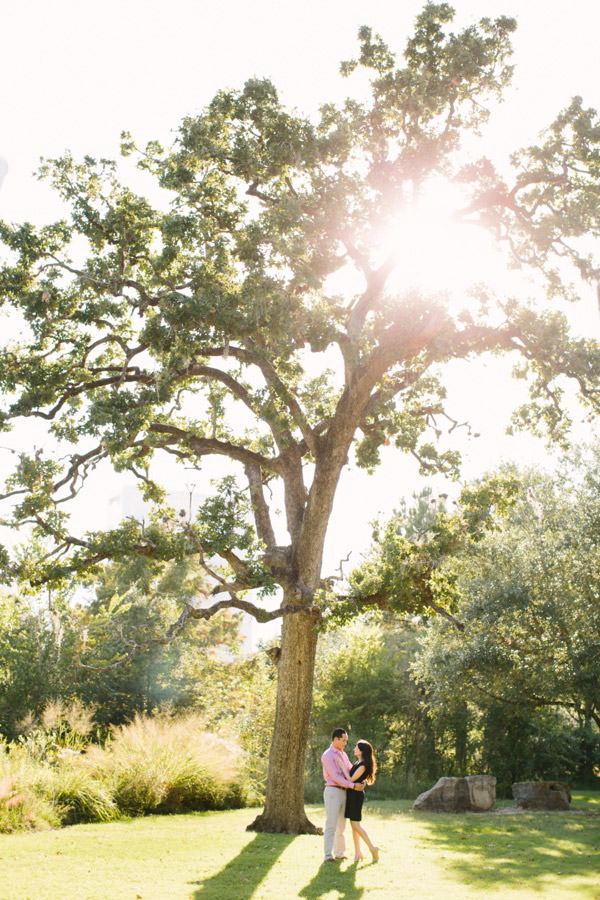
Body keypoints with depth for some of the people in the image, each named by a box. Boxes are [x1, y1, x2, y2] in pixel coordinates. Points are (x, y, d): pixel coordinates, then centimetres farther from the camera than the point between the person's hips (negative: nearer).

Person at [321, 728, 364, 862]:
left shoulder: (343, 754, 17)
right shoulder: (327, 755, -9)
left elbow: (350, 771, 21)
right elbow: (335, 776, -16)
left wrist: (360, 783, 1)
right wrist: (353, 786, -18)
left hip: (343, 791, 8)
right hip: (332, 791, -8)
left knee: (341, 825, 12)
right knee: (331, 825, -8)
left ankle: (339, 853, 19)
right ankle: (328, 855, -5)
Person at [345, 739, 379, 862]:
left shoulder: (363, 765, -16)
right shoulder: (358, 762, 13)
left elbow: (351, 779, -17)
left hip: (356, 794, -9)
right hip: (351, 794, 9)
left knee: (355, 824, -7)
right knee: (353, 824, 10)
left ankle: (372, 848, 1)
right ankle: (357, 852, 14)